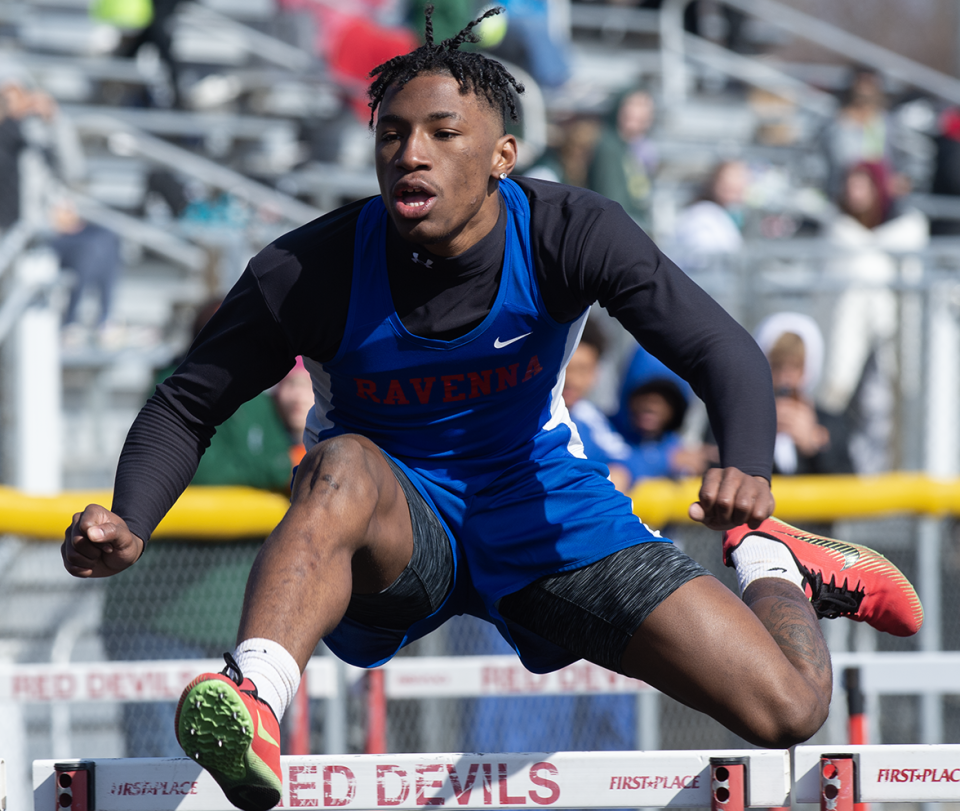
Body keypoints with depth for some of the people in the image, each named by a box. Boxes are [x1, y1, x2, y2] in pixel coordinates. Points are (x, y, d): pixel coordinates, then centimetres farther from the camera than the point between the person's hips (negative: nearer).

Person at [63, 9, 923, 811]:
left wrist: (746, 471, -43)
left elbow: (723, 352, -21)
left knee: (789, 710, -9)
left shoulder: (568, 234, -17)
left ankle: (773, 569, 26)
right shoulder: (311, 270, -18)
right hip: (396, 537, -1)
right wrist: (130, 526, -30)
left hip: (543, 517, 1)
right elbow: (188, 404, -11)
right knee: (345, 467, -40)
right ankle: (252, 704, -59)